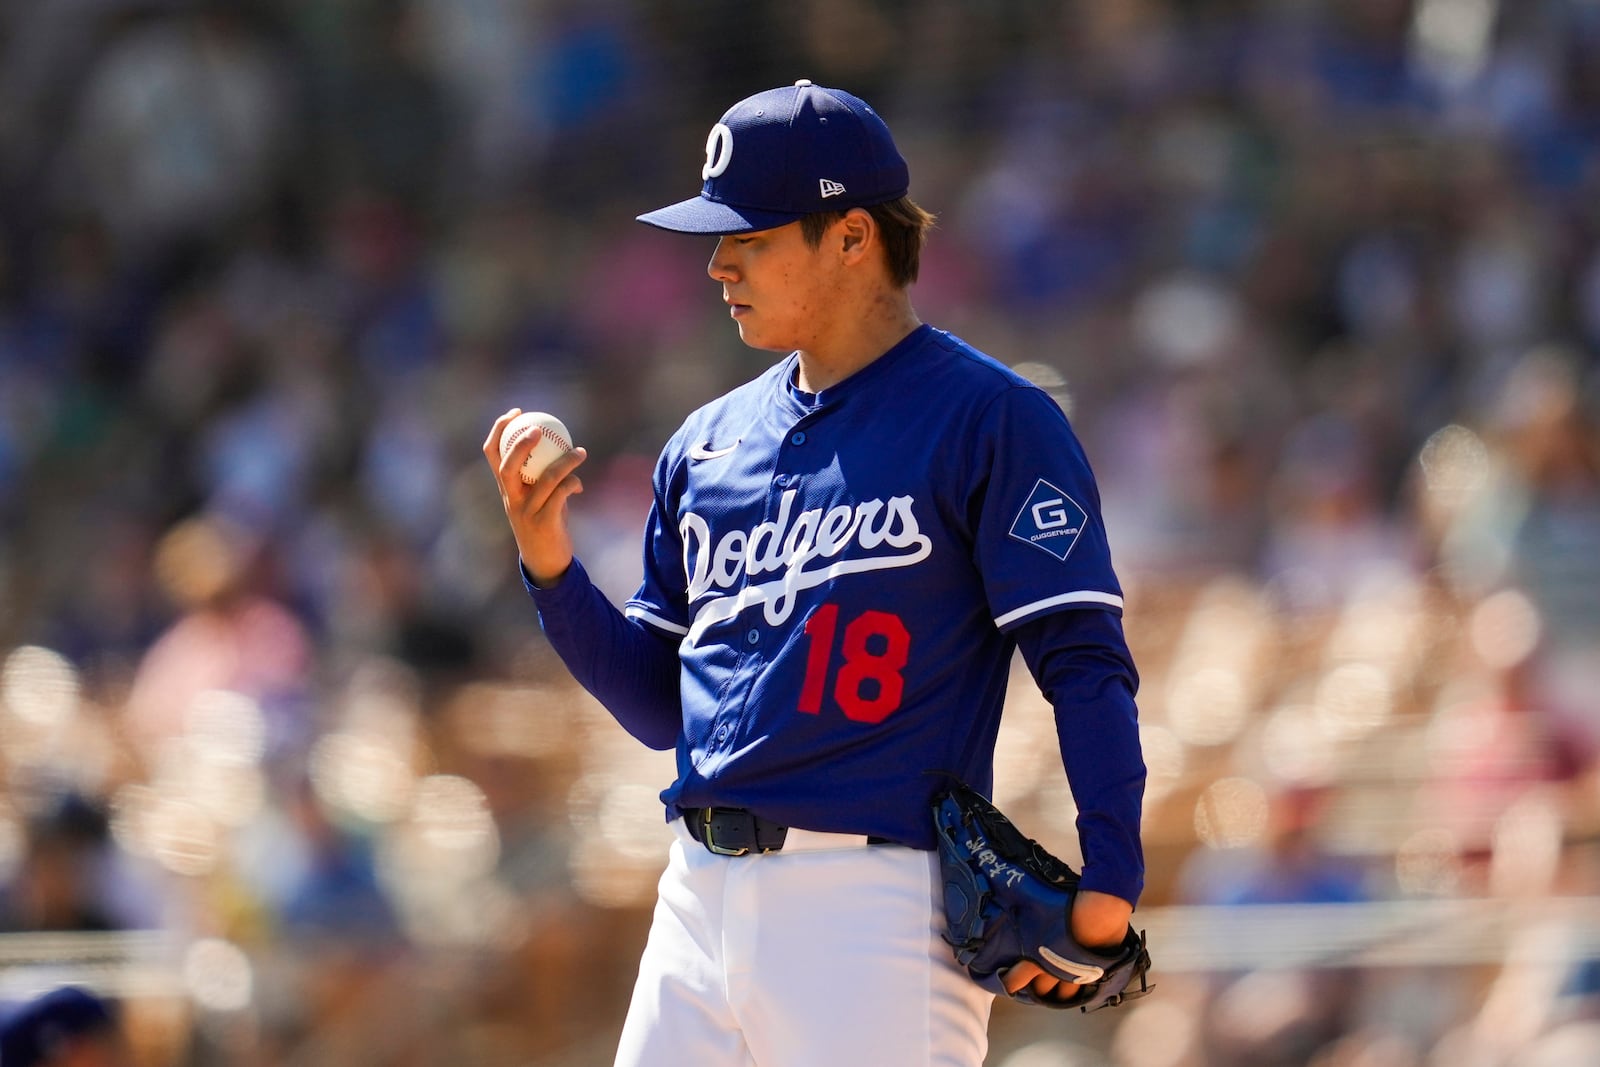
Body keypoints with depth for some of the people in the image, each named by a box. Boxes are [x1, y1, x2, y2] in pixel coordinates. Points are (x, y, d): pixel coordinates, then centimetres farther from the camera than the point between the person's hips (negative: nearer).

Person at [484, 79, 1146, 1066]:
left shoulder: (990, 419, -4)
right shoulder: (709, 441, 17)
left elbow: (1086, 661, -10)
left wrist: (1110, 883, -22)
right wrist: (550, 568, 5)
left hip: (877, 907, -7)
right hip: (702, 900, 7)